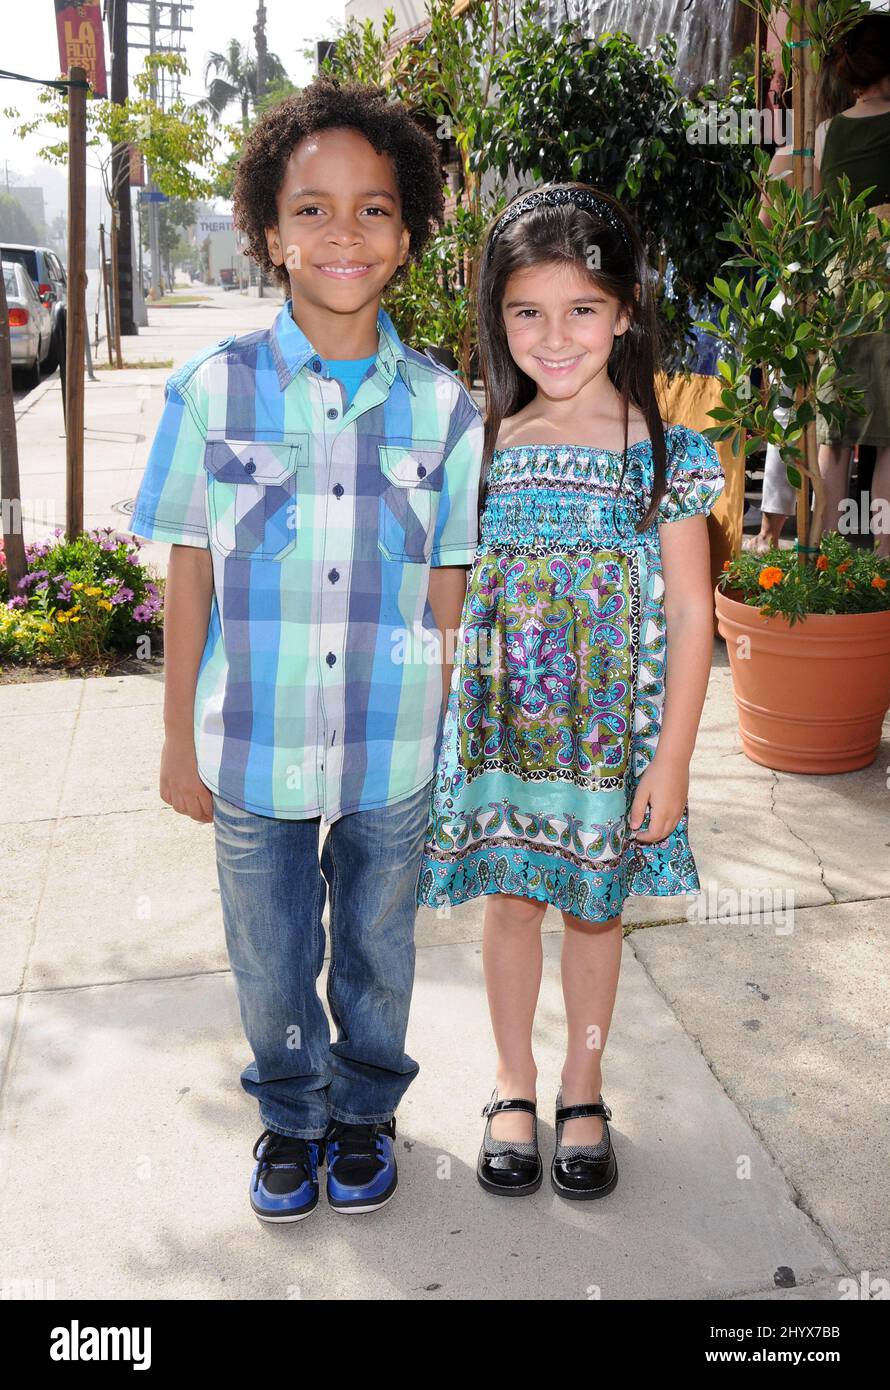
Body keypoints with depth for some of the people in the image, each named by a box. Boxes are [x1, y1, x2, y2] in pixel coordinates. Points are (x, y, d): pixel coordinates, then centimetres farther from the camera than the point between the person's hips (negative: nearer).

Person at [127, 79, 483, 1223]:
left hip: (393, 753, 1)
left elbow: (448, 592, 1)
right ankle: (291, 1116, 45)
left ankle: (365, 1110, 46)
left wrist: (449, 739, 3)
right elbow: (190, 579, -2)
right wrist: (180, 740, 0)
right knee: (270, 963, 17)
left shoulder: (442, 407, -5)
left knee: (376, 950, 19)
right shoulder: (212, 389, -7)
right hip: (254, 747, 0)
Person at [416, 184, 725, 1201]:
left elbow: (690, 616, -6)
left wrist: (672, 758, -8)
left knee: (593, 905, 13)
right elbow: (454, 597, 4)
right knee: (509, 898, 12)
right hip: (500, 724, 2)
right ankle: (514, 1087, 34)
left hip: (612, 728, -1)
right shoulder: (482, 446, -1)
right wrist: (443, 725, 3)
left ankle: (582, 1090, 35)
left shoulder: (667, 452, -7)